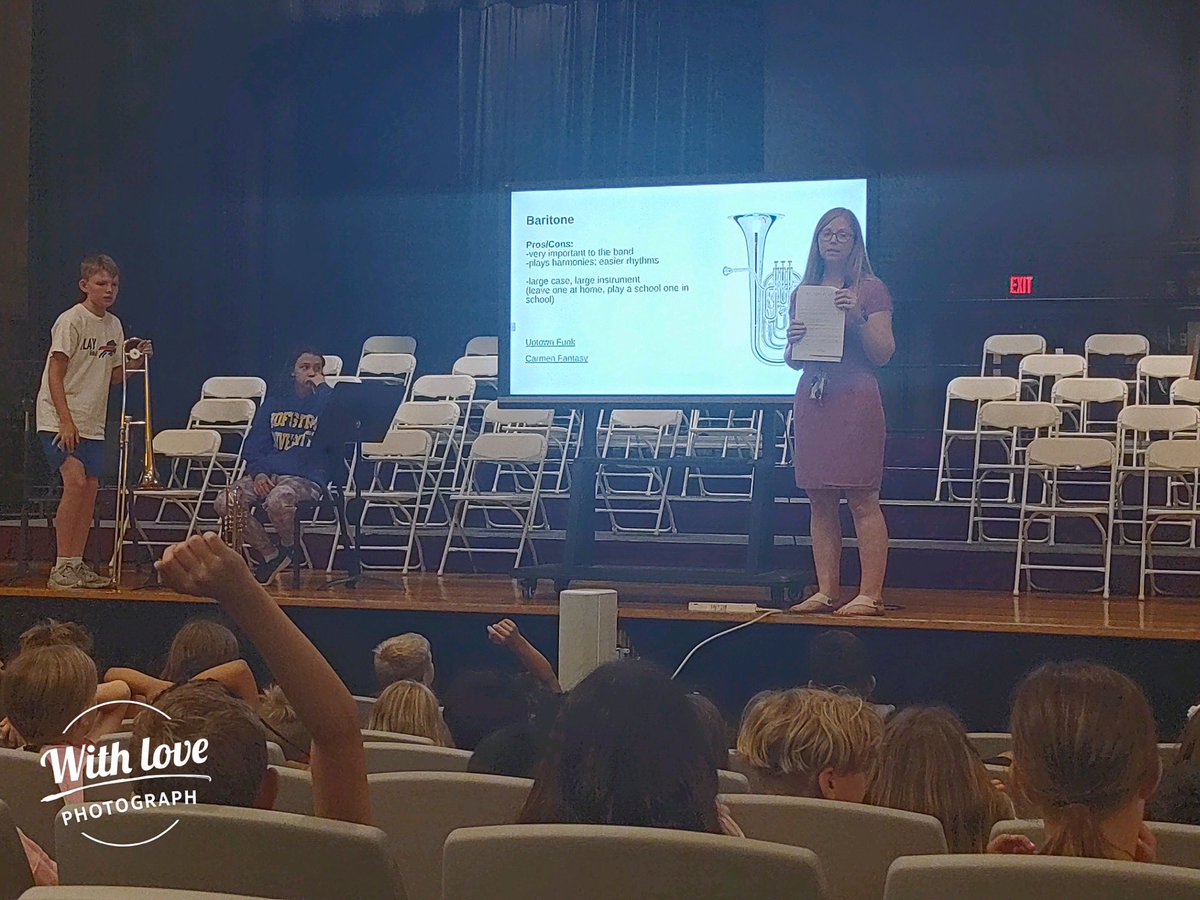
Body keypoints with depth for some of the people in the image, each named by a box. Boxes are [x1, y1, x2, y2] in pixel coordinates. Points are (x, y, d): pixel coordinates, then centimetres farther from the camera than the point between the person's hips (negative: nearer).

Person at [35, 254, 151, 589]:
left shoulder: (113, 325, 11)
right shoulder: (71, 321, -11)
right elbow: (55, 375, -15)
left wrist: (138, 361, -2)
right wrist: (66, 421, -22)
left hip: (91, 422, 7)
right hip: (59, 419, -7)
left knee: (90, 487, 5)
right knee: (75, 481, -18)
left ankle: (76, 565, 13)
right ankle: (61, 568, -15)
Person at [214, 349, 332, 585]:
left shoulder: (325, 401, 6)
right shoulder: (274, 401, 17)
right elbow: (254, 443, 15)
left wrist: (321, 387, -11)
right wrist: (258, 472, -4)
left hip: (306, 477, -5)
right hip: (267, 473, 5)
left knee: (277, 501, -38)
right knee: (226, 502, -22)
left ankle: (287, 548, -3)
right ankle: (269, 555, -3)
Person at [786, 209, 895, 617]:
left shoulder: (871, 289, 2)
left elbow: (883, 354, -4)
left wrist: (857, 318, -16)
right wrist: (794, 341, -4)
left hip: (855, 398, -5)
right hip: (812, 398, 6)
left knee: (863, 502, -7)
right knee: (820, 502, 6)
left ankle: (870, 595, -6)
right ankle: (826, 591, 10)